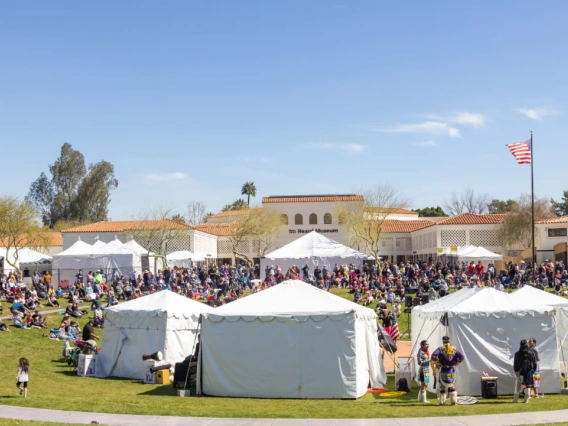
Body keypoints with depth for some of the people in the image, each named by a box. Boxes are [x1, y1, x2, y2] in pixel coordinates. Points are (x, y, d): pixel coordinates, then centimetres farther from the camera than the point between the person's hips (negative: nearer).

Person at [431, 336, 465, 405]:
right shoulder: (455, 349, 3)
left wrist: (437, 363, -1)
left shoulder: (440, 349, -3)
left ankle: (442, 401, 10)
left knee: (442, 386, 11)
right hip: (452, 370, 2)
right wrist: (456, 363, 4)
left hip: (443, 370, -1)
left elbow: (433, 356, -17)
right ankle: (454, 401, 9)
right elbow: (462, 357, -6)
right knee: (452, 386, 14)